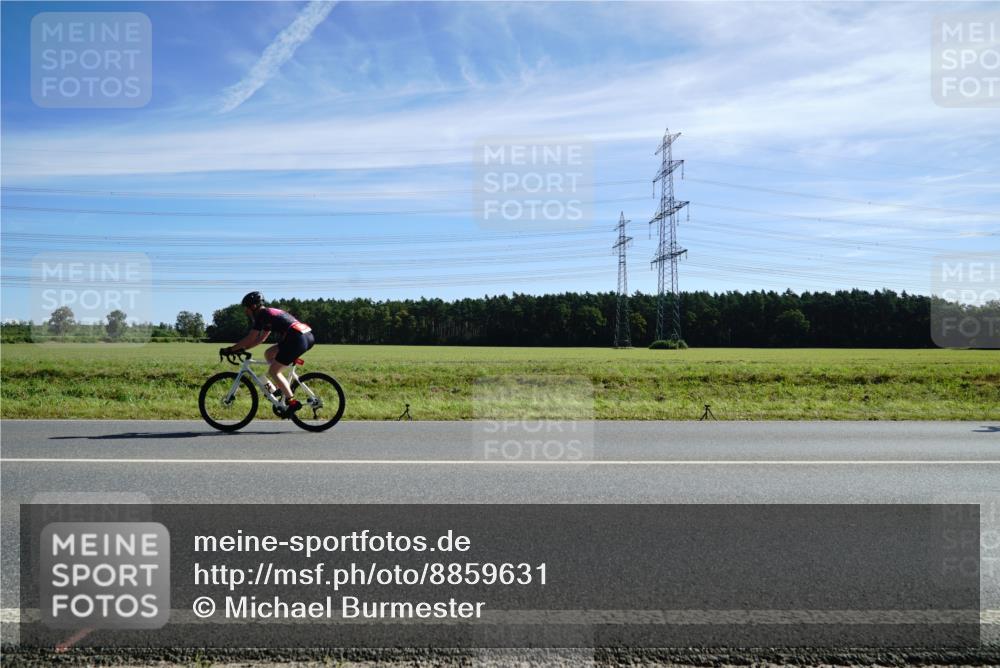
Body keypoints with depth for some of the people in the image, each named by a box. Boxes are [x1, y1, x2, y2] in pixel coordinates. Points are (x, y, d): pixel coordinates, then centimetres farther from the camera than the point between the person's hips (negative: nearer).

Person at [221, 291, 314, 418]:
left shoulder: (262, 315, -1)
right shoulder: (269, 313, 26)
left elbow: (250, 338, -3)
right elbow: (261, 338, 31)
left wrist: (230, 349, 6)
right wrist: (242, 348, 28)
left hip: (298, 339, -9)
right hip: (308, 336, 9)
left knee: (273, 371, 1)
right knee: (268, 354, 21)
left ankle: (293, 402, -3)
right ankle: (285, 388, 20)